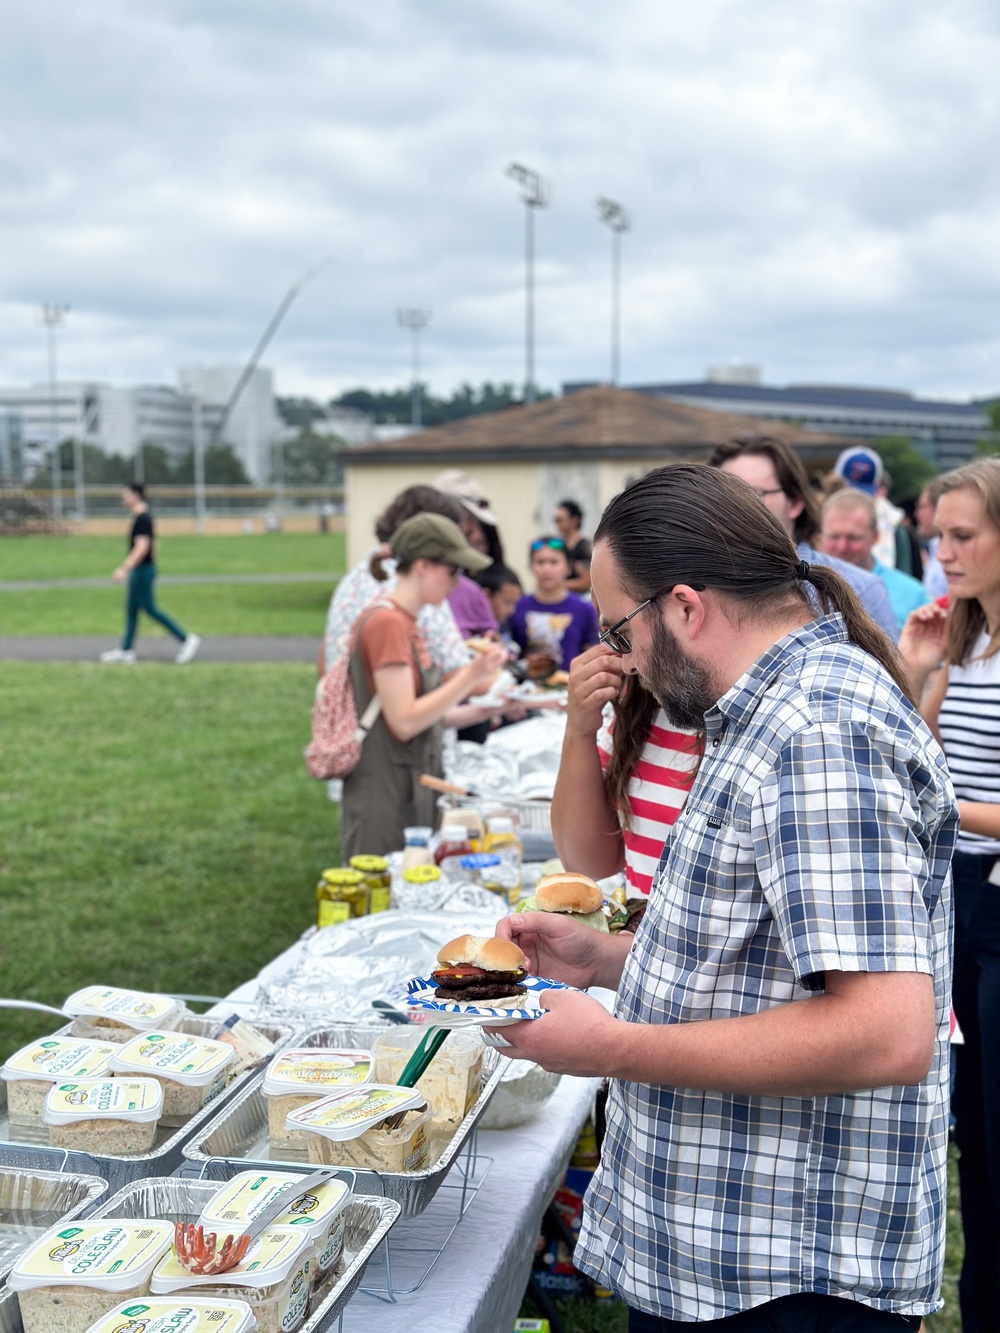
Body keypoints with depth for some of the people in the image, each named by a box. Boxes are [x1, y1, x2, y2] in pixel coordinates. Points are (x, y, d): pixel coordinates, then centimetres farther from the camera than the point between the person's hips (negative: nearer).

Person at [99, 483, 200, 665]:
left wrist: (124, 568, -29)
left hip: (142, 570, -10)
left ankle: (187, 639, -4)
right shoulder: (144, 516, 13)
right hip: (139, 570, 10)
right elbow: (152, 545, 19)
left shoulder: (142, 519, -17)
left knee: (150, 609, -6)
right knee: (131, 610, 11)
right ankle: (126, 651, 15)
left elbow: (142, 547, -25)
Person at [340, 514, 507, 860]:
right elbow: (404, 721, -20)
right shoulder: (387, 623, -16)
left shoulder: (405, 623, 12)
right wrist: (471, 676, -18)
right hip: (385, 802, -9)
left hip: (412, 794, 9)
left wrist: (479, 711, 7)